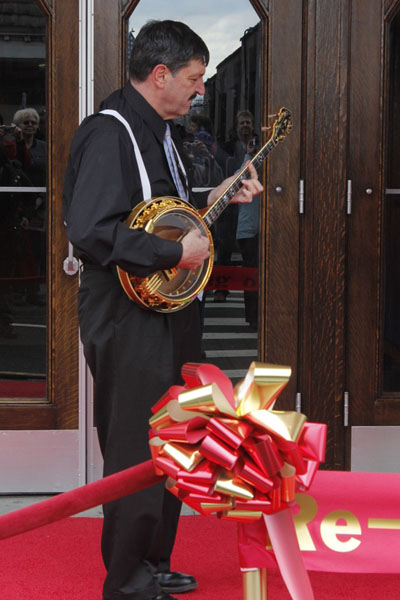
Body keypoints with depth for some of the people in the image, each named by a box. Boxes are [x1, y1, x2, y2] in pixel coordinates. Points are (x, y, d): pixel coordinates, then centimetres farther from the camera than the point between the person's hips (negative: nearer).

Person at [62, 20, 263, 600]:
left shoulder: (157, 130, 14)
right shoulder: (109, 132, -18)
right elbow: (91, 231, -29)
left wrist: (214, 199, 11)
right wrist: (176, 253, -24)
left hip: (168, 314, 10)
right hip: (129, 319, -10)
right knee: (138, 457, -3)